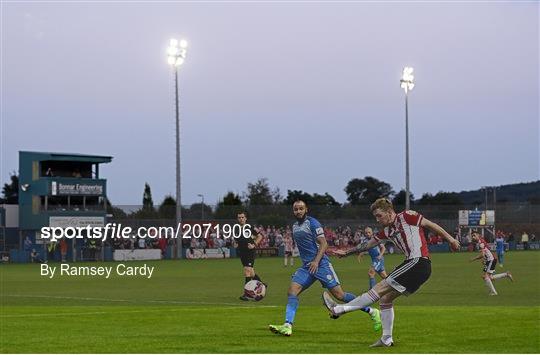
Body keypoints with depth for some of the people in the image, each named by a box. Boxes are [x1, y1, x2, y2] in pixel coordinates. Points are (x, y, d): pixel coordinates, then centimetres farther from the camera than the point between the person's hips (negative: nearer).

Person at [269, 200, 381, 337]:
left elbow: (323, 244, -14)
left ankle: (372, 312, 3)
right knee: (292, 292, -12)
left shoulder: (313, 223, -8)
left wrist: (316, 261, -25)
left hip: (320, 264, -7)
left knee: (339, 294, -9)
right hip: (306, 266, 7)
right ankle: (287, 326, -18)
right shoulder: (295, 226, 16)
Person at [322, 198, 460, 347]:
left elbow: (431, 225, 0)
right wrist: (347, 252, 29)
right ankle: (387, 339, 11)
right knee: (385, 298, 9)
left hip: (419, 262, -9)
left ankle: (340, 309, -10)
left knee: (381, 288, -9)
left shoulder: (407, 216, -3)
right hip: (413, 265, 9)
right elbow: (368, 244, 27)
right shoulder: (387, 231, 19)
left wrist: (450, 239, 0)